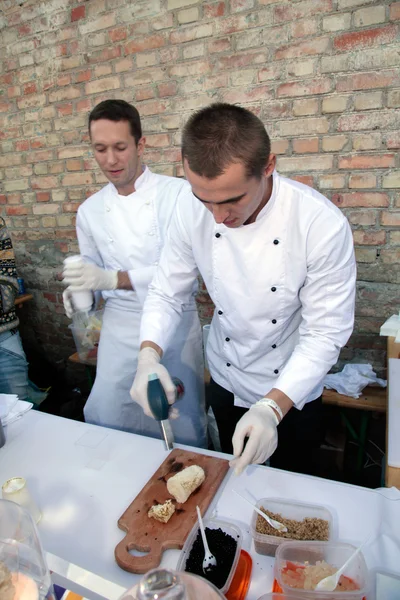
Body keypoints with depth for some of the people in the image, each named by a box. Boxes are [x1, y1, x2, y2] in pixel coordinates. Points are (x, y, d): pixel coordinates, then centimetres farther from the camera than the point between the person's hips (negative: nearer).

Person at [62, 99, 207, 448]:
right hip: (120, 326, 4)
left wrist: (113, 279, -25)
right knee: (107, 419, 8)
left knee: (183, 426, 9)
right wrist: (80, 291, -6)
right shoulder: (90, 210, 6)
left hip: (175, 320, -3)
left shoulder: (179, 194, -9)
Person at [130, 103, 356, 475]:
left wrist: (272, 408, -34)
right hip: (224, 382, 3)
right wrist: (149, 355, -29)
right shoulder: (191, 210, -18)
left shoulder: (322, 225, -29)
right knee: (233, 476, 29)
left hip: (293, 392, -2)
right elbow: (167, 293, -11)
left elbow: (326, 332, -23)